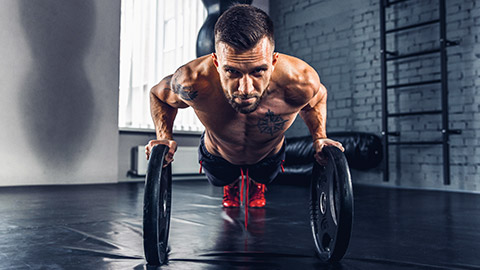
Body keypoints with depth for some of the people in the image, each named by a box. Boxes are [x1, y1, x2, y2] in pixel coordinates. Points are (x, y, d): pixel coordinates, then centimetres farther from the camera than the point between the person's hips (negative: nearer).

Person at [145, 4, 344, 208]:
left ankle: (257, 185, 73)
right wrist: (165, 138, -32)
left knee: (263, 177, 36)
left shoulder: (299, 82, -43)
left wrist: (319, 137, -27)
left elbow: (318, 97, -14)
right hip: (217, 157, 0)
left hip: (270, 156, 1)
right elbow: (159, 94, -18)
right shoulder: (192, 82, -45)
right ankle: (230, 186, 70)